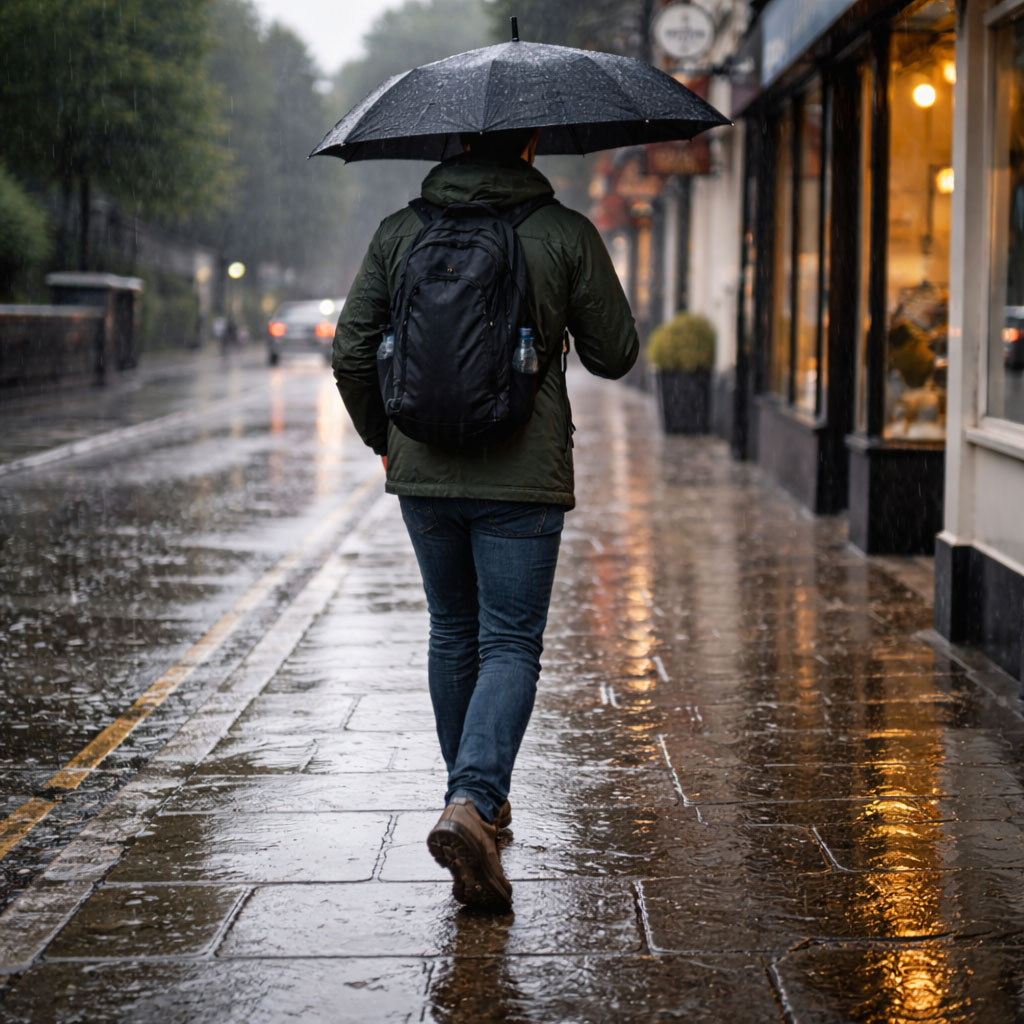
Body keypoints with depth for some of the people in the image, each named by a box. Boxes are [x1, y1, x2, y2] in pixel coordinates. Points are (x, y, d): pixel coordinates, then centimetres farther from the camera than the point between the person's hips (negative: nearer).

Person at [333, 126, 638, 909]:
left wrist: (383, 439, 18)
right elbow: (615, 356, 1)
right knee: (510, 645, 0)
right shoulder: (566, 234, -4)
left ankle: (476, 796, 31)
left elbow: (352, 353, 3)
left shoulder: (399, 233, 3)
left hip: (423, 471, 3)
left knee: (452, 635, 19)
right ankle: (472, 801, -21)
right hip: (524, 476, -3)